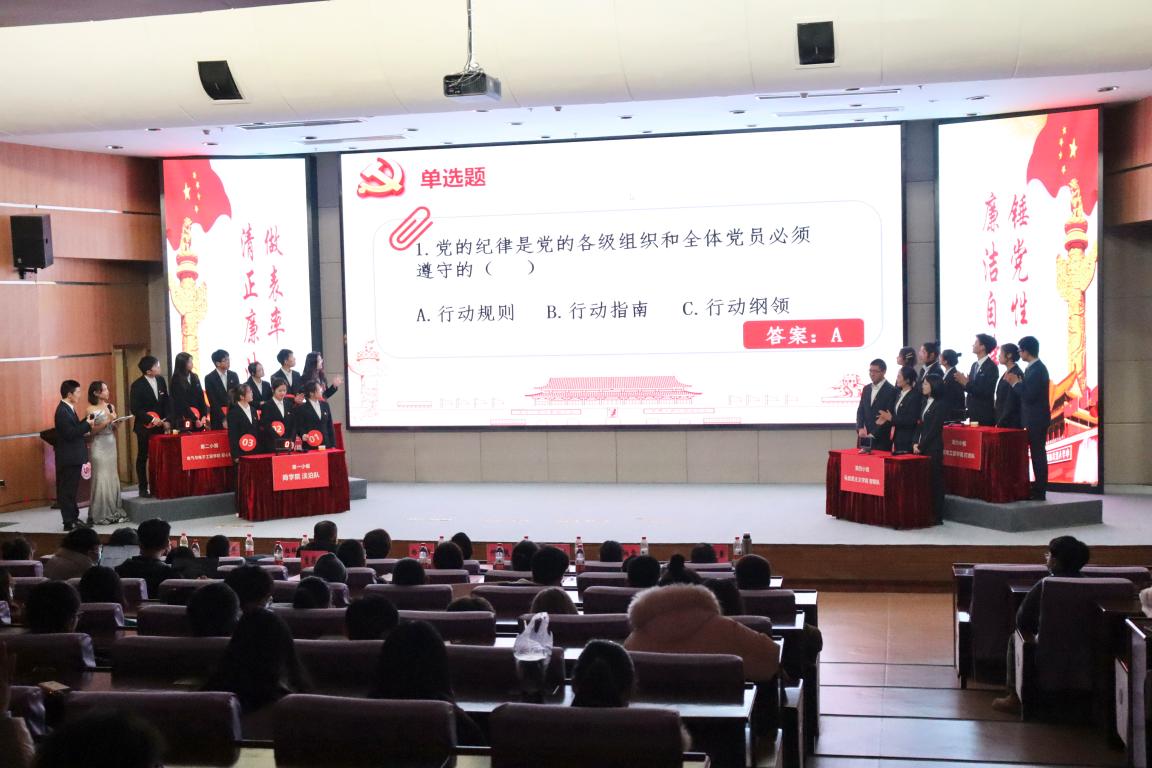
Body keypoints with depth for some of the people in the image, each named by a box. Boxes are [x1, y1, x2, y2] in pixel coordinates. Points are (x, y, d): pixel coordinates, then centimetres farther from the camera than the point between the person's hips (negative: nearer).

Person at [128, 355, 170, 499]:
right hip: (144, 427, -4)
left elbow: (166, 402, 9)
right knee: (143, 457, 5)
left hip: (160, 426, 4)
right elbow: (134, 409, -12)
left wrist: (167, 420, -1)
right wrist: (151, 419, -17)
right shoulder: (137, 386, -11)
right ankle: (143, 488, 11)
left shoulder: (161, 380, 5)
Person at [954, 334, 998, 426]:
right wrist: (963, 382, -5)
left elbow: (986, 392, -18)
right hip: (973, 413, 7)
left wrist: (967, 383, -20)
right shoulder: (975, 365, 13)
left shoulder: (991, 367, -12)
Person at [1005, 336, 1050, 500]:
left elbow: (1029, 396, -22)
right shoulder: (1034, 367, 12)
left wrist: (1016, 383, -12)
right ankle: (1039, 490, 18)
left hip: (1037, 420, -10)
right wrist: (1018, 382, 3)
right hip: (1034, 419, 10)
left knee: (1038, 454, -4)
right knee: (1037, 454, 13)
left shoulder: (1037, 369, -18)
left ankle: (1040, 492, 0)